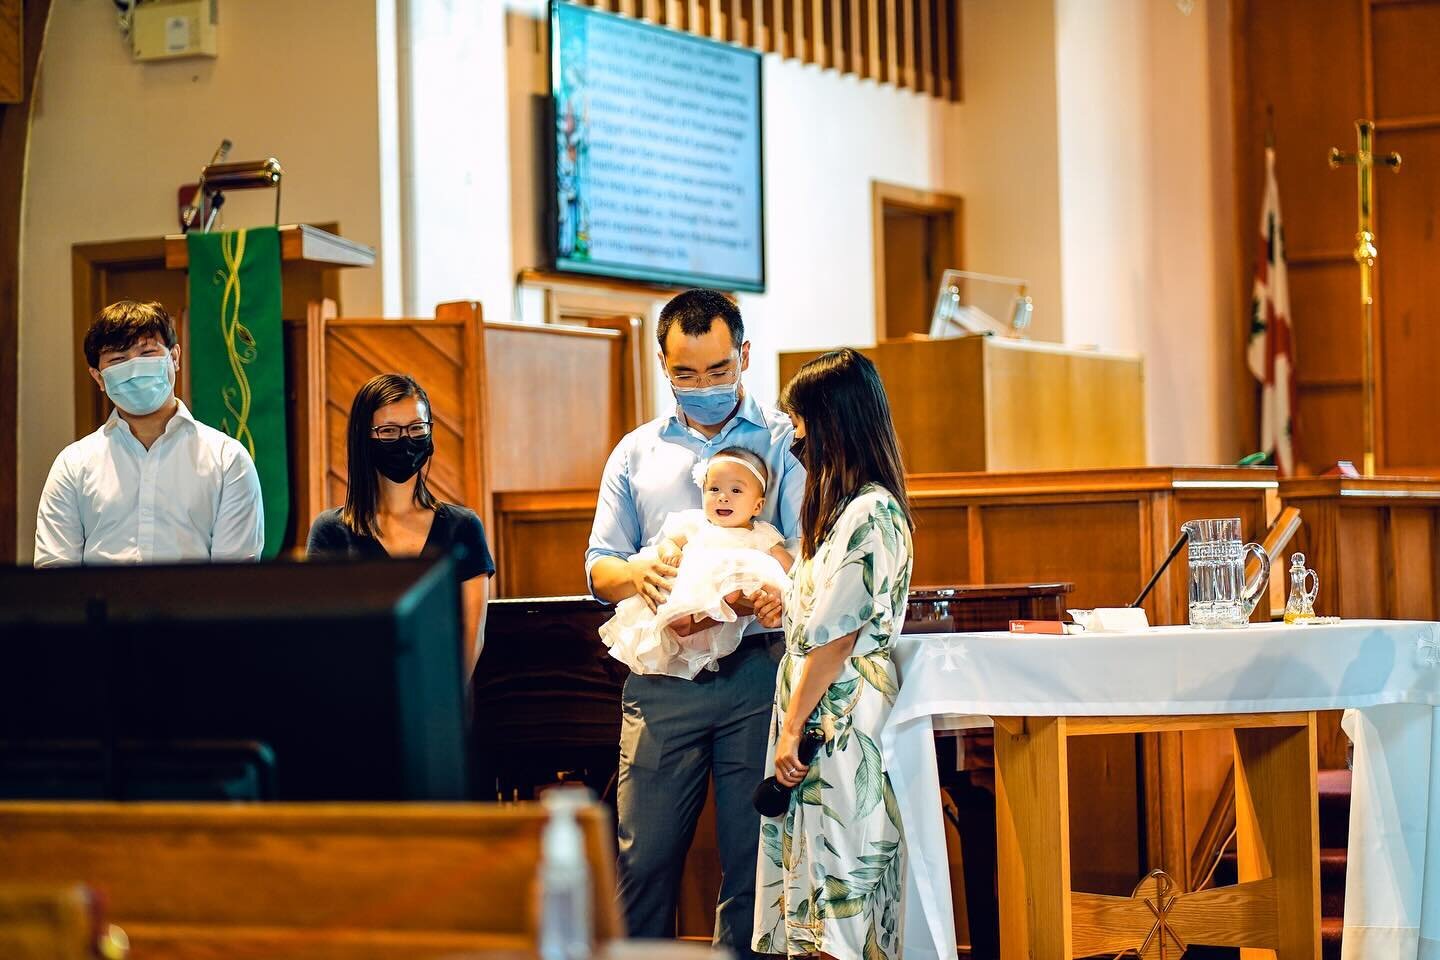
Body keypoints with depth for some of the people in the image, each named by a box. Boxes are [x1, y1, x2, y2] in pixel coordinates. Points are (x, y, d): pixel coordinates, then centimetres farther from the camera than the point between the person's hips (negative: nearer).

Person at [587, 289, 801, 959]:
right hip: (662, 676, 2)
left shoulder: (785, 441, 9)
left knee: (754, 861, 0)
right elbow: (599, 568, 14)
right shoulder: (637, 453, 18)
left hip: (757, 673, -2)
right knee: (643, 855, -2)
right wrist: (636, 573, -11)